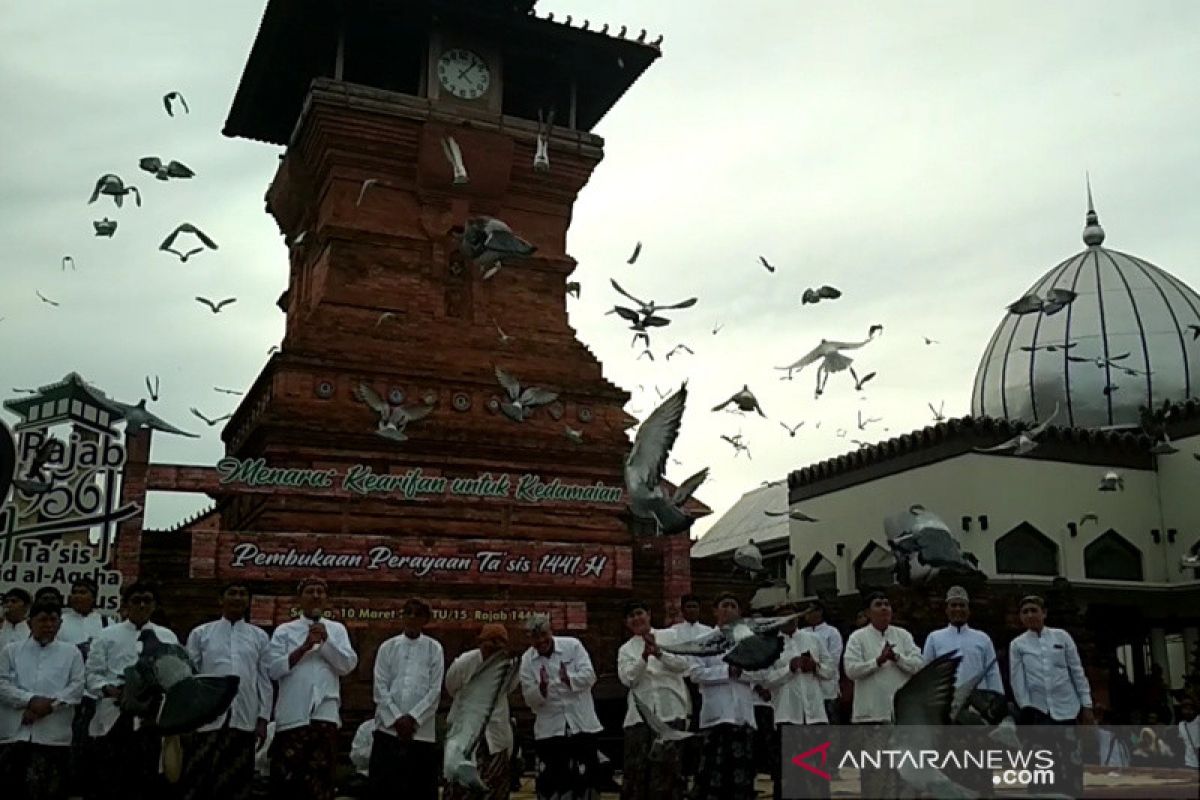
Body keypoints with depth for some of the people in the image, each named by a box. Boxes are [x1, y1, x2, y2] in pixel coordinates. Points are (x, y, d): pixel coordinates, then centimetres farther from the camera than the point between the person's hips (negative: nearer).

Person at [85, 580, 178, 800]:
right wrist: (108, 689, -14)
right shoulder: (107, 635, 11)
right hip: (115, 716, -1)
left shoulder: (167, 637, 15)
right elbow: (92, 673, 5)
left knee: (147, 781, 2)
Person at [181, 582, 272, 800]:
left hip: (244, 720, 1)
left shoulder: (259, 636, 10)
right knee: (197, 782, -2)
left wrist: (263, 719, 1)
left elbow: (265, 680, 8)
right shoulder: (200, 633, 8)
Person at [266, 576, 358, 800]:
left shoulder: (337, 629, 14)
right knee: (285, 776, -1)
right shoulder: (284, 631, 10)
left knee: (320, 777, 3)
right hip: (292, 714, -1)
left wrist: (326, 641, -9)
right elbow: (273, 668, -2)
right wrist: (305, 647, -11)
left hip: (325, 713, 1)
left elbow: (348, 665, 3)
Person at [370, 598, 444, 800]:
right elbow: (380, 687, 1)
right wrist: (397, 719, -10)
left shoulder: (434, 649, 5)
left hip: (421, 730, -1)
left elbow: (435, 690, -1)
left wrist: (412, 718, -11)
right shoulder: (387, 647, 8)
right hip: (388, 728, 1)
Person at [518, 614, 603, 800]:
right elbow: (530, 699, -2)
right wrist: (541, 688, -24)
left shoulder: (573, 645, -3)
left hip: (581, 723, -1)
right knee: (549, 779, 3)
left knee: (584, 776, 7)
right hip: (549, 728, 1)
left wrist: (569, 679, -30)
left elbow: (589, 675, -11)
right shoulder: (527, 660, 1)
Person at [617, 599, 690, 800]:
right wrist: (644, 656, -19)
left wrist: (658, 653, -19)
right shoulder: (625, 649, 13)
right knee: (636, 765, -1)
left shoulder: (669, 636, 10)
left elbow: (684, 664, -3)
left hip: (670, 711, -1)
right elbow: (628, 678, -4)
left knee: (668, 765, -2)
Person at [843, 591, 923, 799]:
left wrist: (897, 657, -13)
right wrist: (878, 661, -17)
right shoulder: (858, 637, -1)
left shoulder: (903, 635, 10)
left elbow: (918, 664, 1)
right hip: (872, 712, -3)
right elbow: (851, 669, -11)